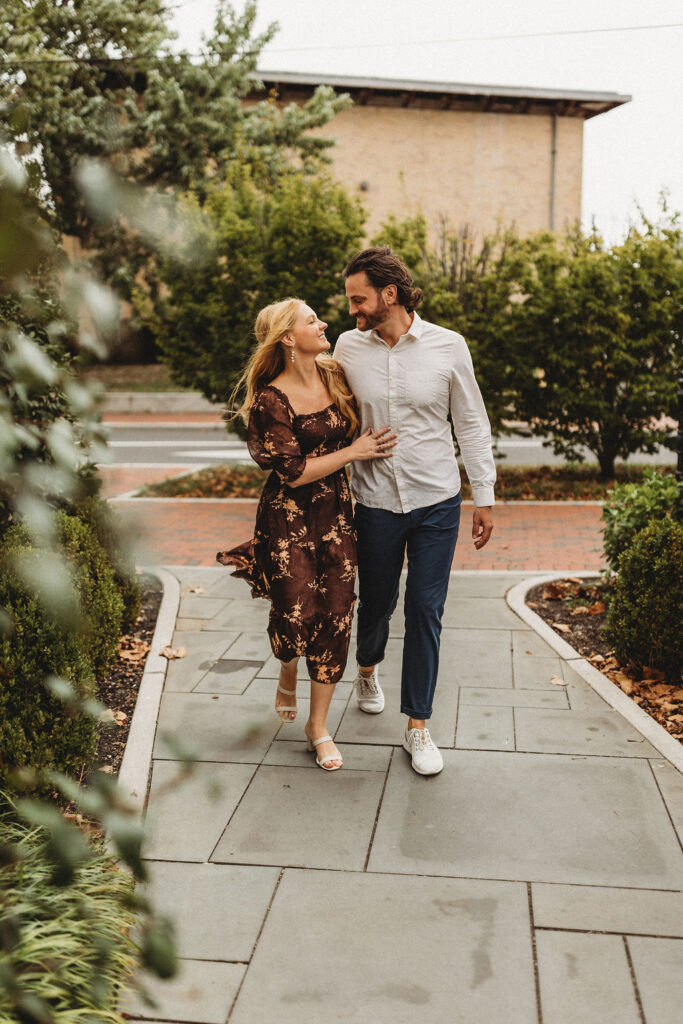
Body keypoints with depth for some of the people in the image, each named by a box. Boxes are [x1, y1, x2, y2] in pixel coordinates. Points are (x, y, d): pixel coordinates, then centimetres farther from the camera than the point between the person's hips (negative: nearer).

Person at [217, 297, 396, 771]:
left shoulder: (336, 376, 4)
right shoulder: (271, 400, -14)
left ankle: (319, 724, 16)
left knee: (335, 616, 2)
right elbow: (295, 473, -16)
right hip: (289, 518, -5)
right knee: (295, 616, -7)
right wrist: (354, 451, -15)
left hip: (337, 513, 5)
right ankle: (288, 676, 32)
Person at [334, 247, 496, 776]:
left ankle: (418, 725, 15)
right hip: (374, 500, 1)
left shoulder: (448, 346, -7)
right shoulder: (348, 347, -3)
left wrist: (485, 497, 2)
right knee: (375, 601, 15)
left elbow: (472, 424, 1)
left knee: (426, 611, 1)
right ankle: (368, 668, 49)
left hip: (437, 500, -1)